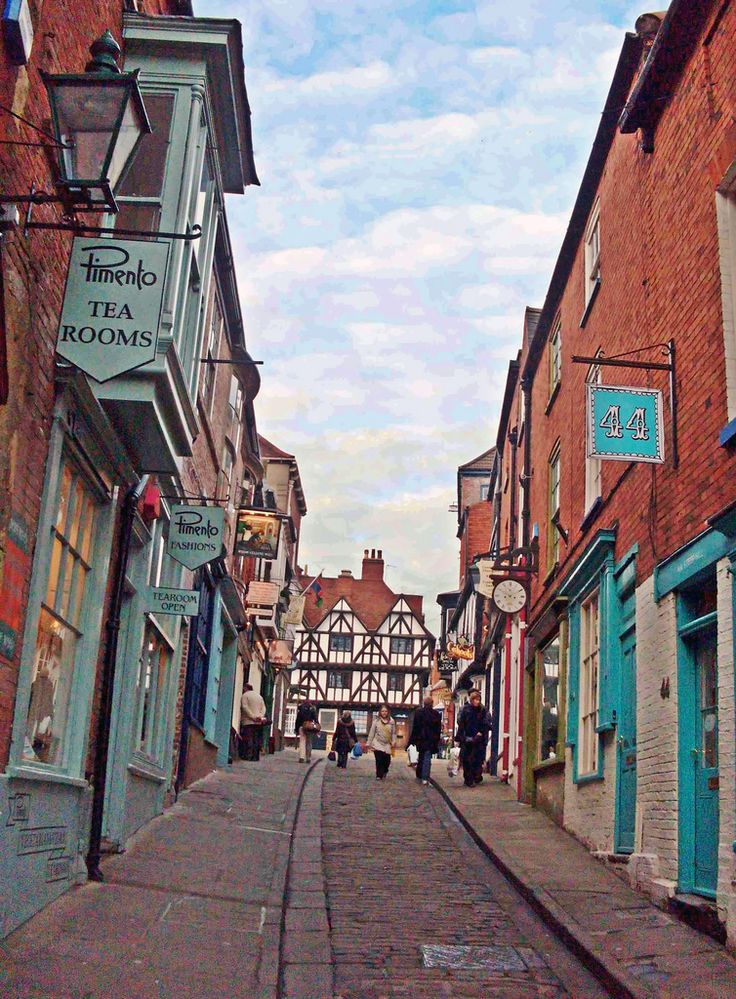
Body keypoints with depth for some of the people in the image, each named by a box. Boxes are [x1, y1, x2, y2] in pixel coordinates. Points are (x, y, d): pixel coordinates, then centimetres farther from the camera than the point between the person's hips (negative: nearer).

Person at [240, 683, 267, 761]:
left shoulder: (245, 695, 1)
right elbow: (263, 708, 11)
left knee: (248, 739, -7)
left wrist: (253, 717, -11)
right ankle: (255, 756, 1)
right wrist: (261, 716, -1)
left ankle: (248, 756, -13)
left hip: (248, 722, -5)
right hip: (259, 722, 5)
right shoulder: (259, 696, 19)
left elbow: (245, 707, -10)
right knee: (256, 740, 4)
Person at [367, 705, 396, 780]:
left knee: (387, 761, 1)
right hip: (378, 744, -2)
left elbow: (393, 733, 6)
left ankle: (384, 774, 29)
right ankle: (379, 775, 2)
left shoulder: (391, 721, 3)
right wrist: (368, 743, 3)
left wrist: (394, 741, -8)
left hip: (387, 745, 2)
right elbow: (372, 733, 2)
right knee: (379, 760, -12)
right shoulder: (376, 721, -2)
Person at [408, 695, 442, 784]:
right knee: (427, 758, -3)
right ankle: (425, 778, -11)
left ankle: (419, 775, 24)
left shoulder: (418, 713, -2)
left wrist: (413, 739, 6)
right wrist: (437, 741, 7)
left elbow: (414, 728, 0)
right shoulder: (436, 714, -4)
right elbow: (439, 729, 0)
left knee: (421, 758, 17)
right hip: (431, 740, -2)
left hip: (420, 739, 2)